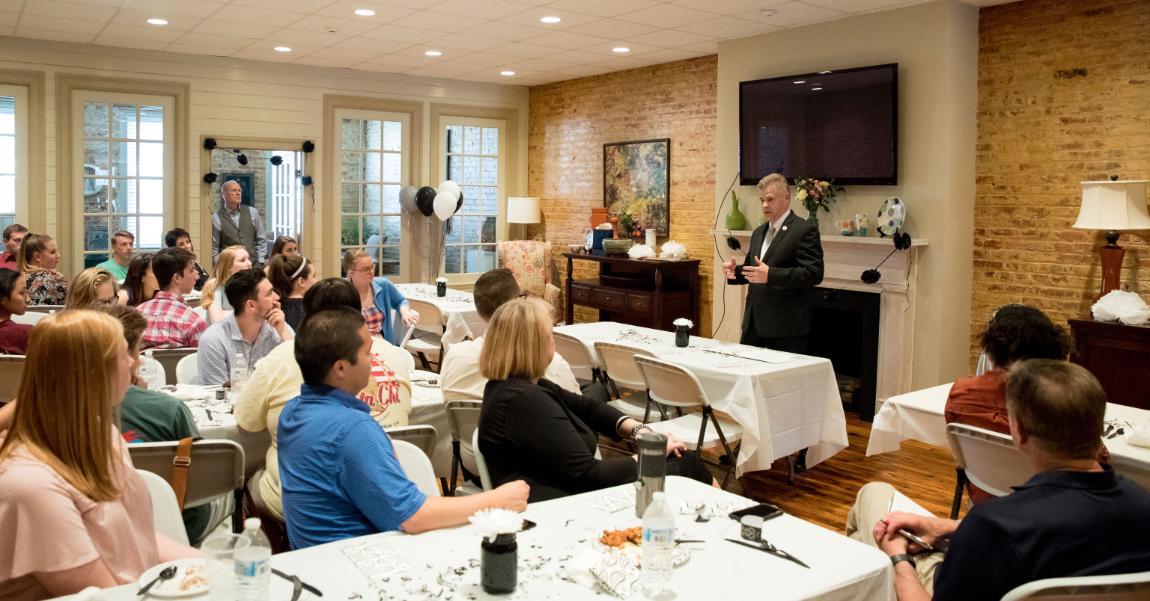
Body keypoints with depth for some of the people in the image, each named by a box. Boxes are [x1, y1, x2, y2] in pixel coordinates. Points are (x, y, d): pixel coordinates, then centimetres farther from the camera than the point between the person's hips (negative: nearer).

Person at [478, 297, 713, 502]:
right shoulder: (525, 401, -26)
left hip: (569, 490, 9)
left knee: (683, 460, 9)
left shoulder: (519, 383, 5)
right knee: (684, 467, -2)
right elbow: (587, 474, -24)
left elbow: (585, 407, 14)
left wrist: (640, 431, 0)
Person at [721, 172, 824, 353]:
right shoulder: (759, 232, 17)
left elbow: (814, 273, -17)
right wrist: (734, 271, 2)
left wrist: (770, 275, -27)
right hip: (754, 321, 7)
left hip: (786, 325, -7)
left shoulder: (805, 230, -8)